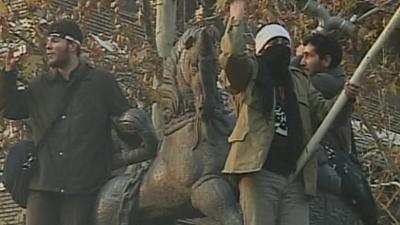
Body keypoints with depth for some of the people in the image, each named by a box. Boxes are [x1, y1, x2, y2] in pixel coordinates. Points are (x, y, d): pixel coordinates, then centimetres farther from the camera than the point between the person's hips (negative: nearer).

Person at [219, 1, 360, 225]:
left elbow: (322, 110, 14)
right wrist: (238, 19, -6)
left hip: (296, 176, 6)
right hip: (259, 172, -5)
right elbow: (233, 55, -15)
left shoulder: (300, 80, 22)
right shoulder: (250, 74, 5)